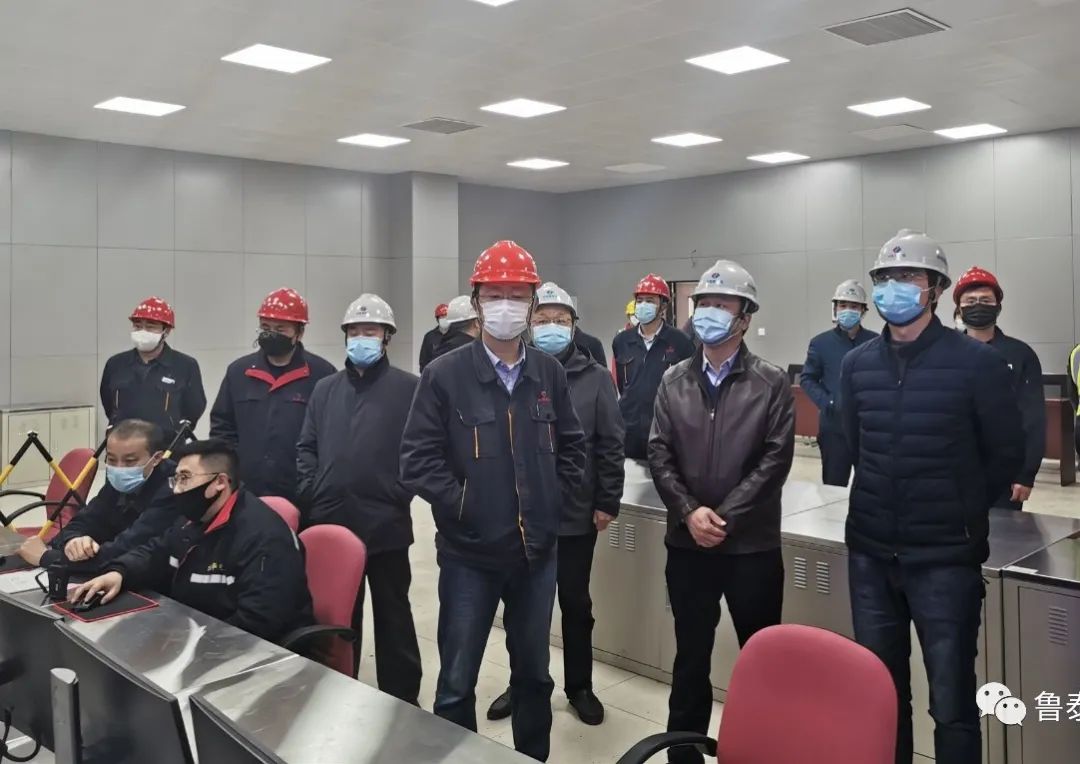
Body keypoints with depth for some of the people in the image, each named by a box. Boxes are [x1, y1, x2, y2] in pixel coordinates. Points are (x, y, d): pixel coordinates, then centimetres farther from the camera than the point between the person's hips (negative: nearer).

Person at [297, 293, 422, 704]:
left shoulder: (409, 388, -2)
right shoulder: (325, 389, 13)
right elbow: (306, 448, 14)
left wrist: (401, 494, -12)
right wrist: (311, 492, 2)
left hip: (386, 523, -4)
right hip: (330, 522, 5)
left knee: (392, 615, 8)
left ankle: (401, 700, 20)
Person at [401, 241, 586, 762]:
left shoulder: (549, 373, 3)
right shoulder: (445, 375, -9)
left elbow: (571, 445, 14)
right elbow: (418, 459, -11)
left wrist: (557, 496, 5)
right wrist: (464, 506, -12)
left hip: (538, 550, 4)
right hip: (469, 552, -4)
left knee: (534, 672, 19)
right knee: (456, 682, 6)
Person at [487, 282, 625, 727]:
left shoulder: (594, 377, -1)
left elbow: (610, 444, -1)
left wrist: (608, 502, -4)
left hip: (576, 514, -1)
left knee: (576, 604, 14)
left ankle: (579, 686, 31)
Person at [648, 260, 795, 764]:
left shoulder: (771, 383, -2)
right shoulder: (674, 382, 6)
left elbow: (776, 459, -9)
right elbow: (659, 453, 1)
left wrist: (724, 516, -14)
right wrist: (689, 511, -12)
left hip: (752, 545, -2)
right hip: (687, 544, 3)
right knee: (690, 656, 14)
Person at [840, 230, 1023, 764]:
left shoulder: (977, 363, -8)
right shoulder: (856, 365, 4)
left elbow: (1005, 456, 0)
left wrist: (958, 510, 5)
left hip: (945, 556, -4)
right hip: (870, 552, 4)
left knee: (952, 706, 3)